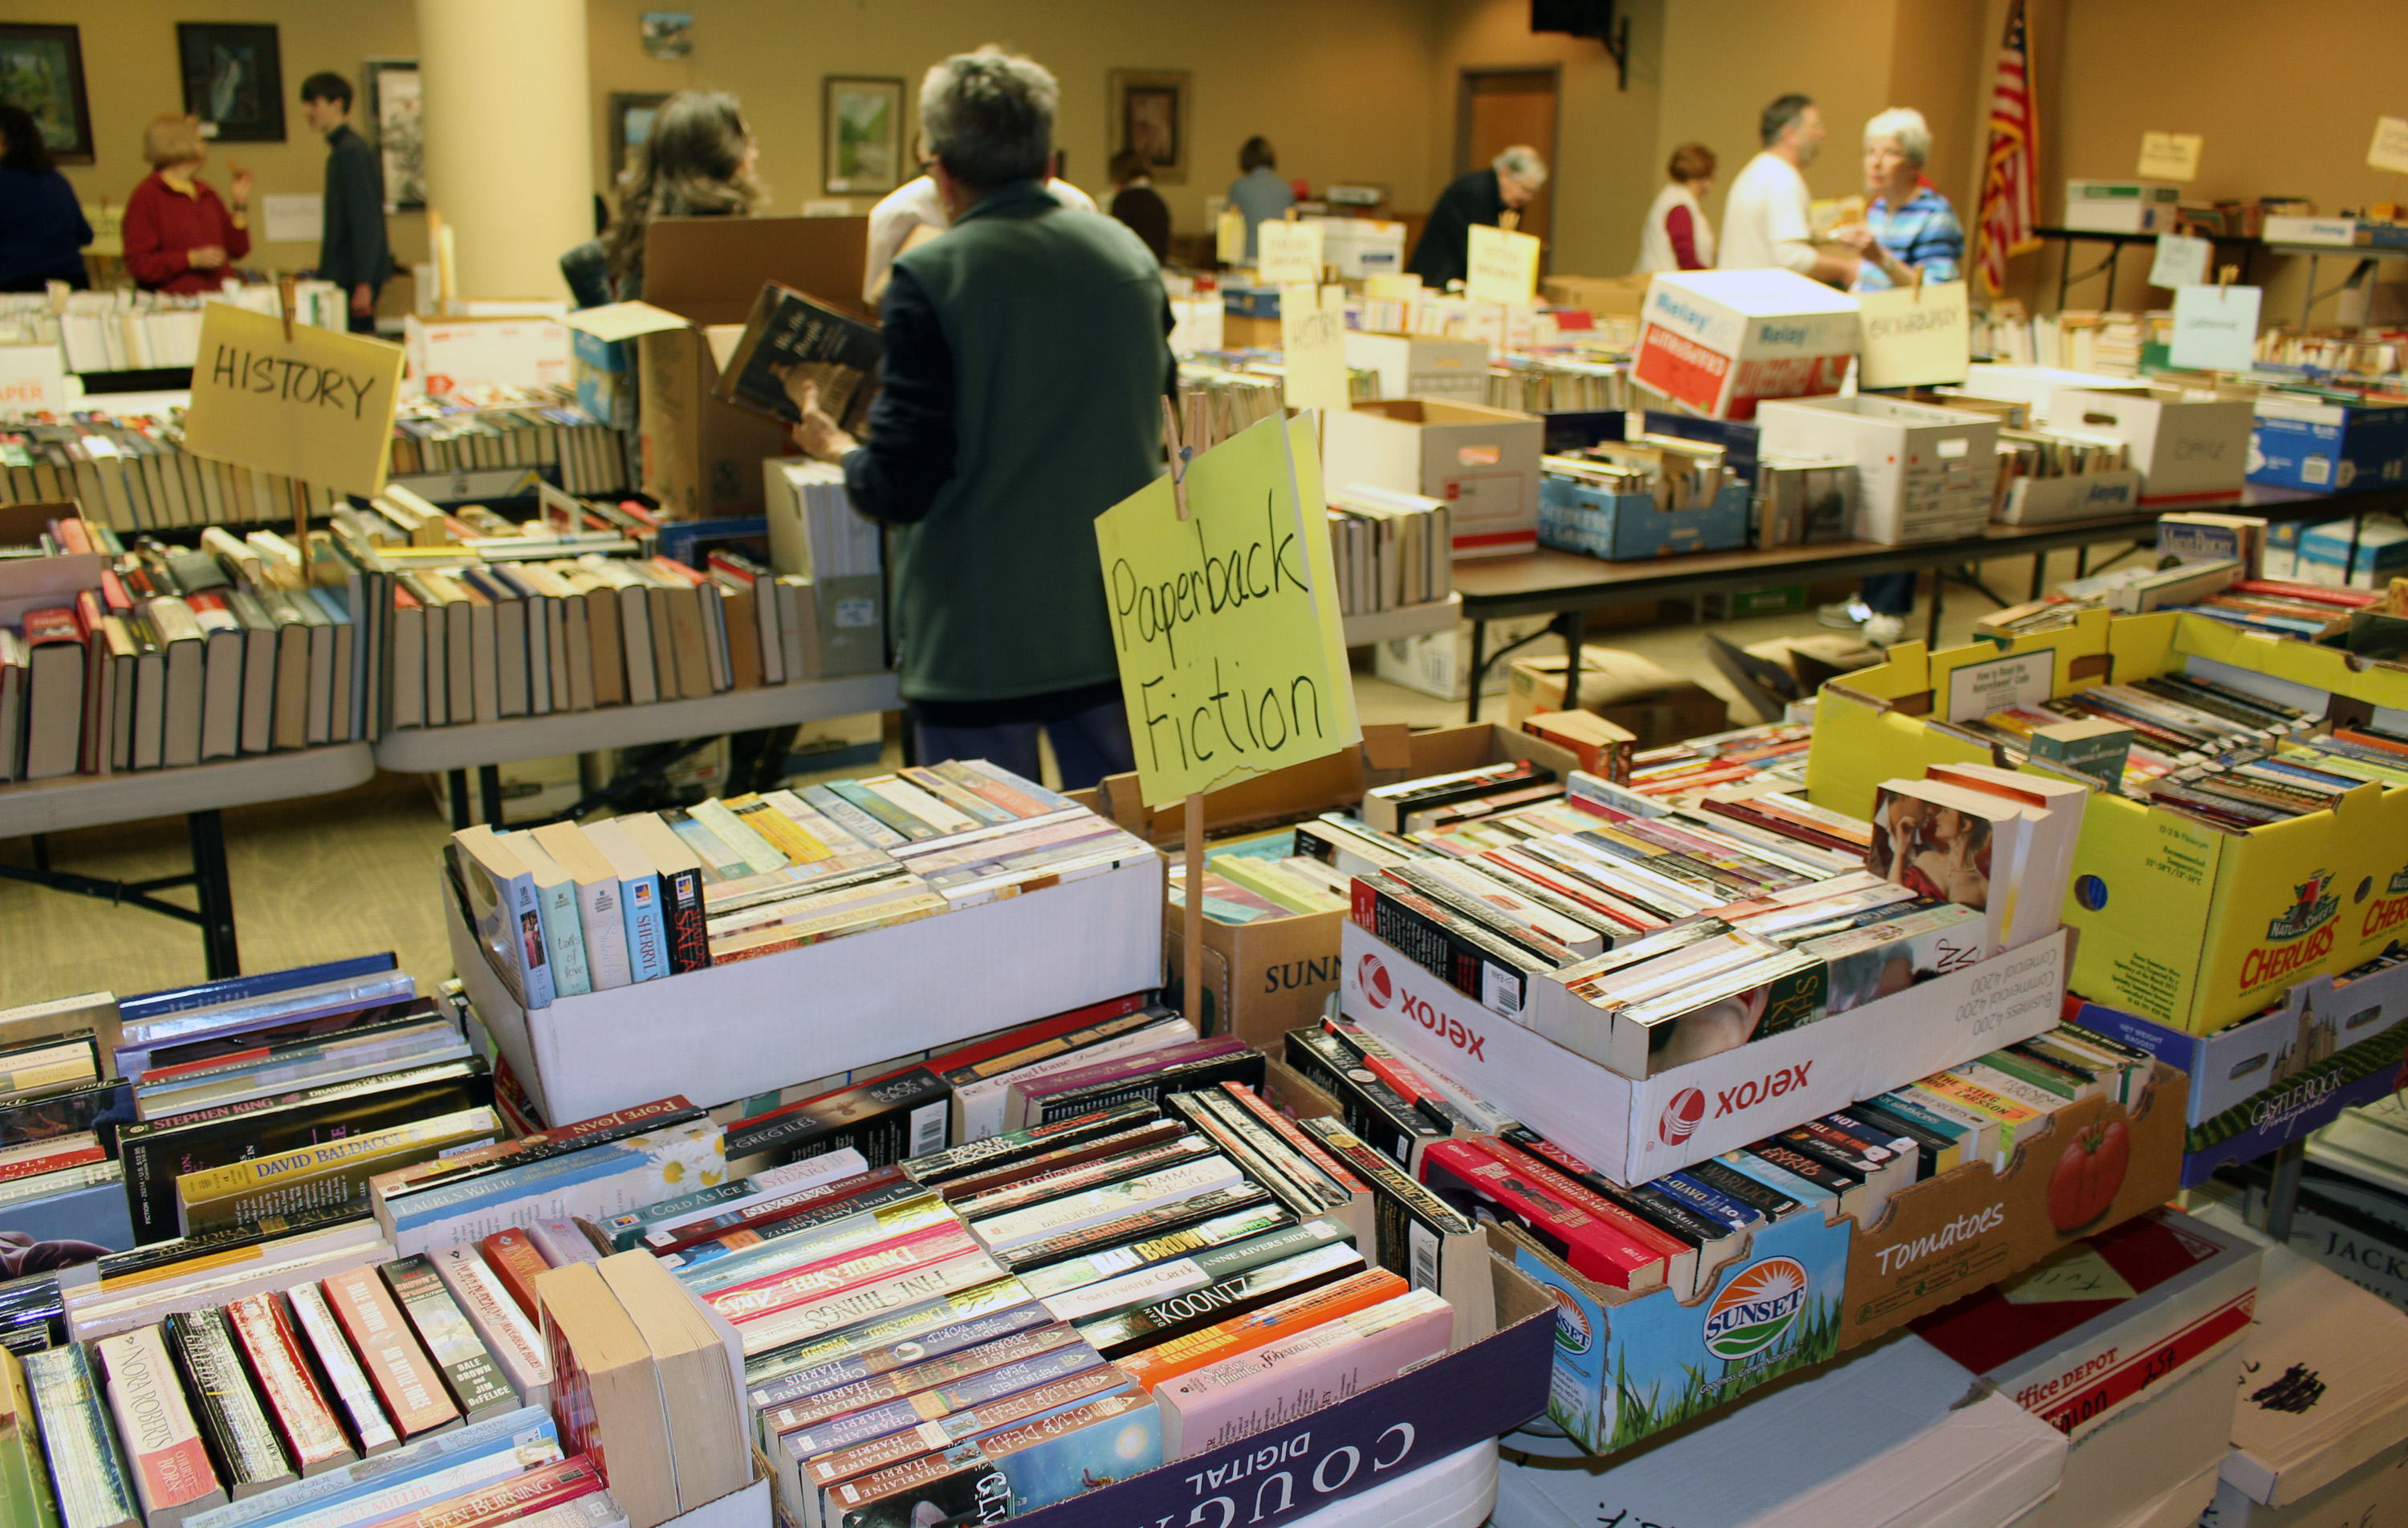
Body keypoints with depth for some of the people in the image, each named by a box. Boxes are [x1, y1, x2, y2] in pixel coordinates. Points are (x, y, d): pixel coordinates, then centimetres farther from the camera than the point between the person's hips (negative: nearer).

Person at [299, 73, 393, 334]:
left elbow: (366, 221, -18)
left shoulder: (351, 151, -12)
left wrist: (364, 284, -22)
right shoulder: (342, 148, 17)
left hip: (354, 277, -10)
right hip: (344, 275, 10)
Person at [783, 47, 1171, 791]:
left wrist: (835, 445, 5)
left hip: (980, 644, -5)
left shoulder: (931, 278, -14)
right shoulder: (1131, 255, 3)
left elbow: (899, 489, -15)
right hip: (1119, 626, 5)